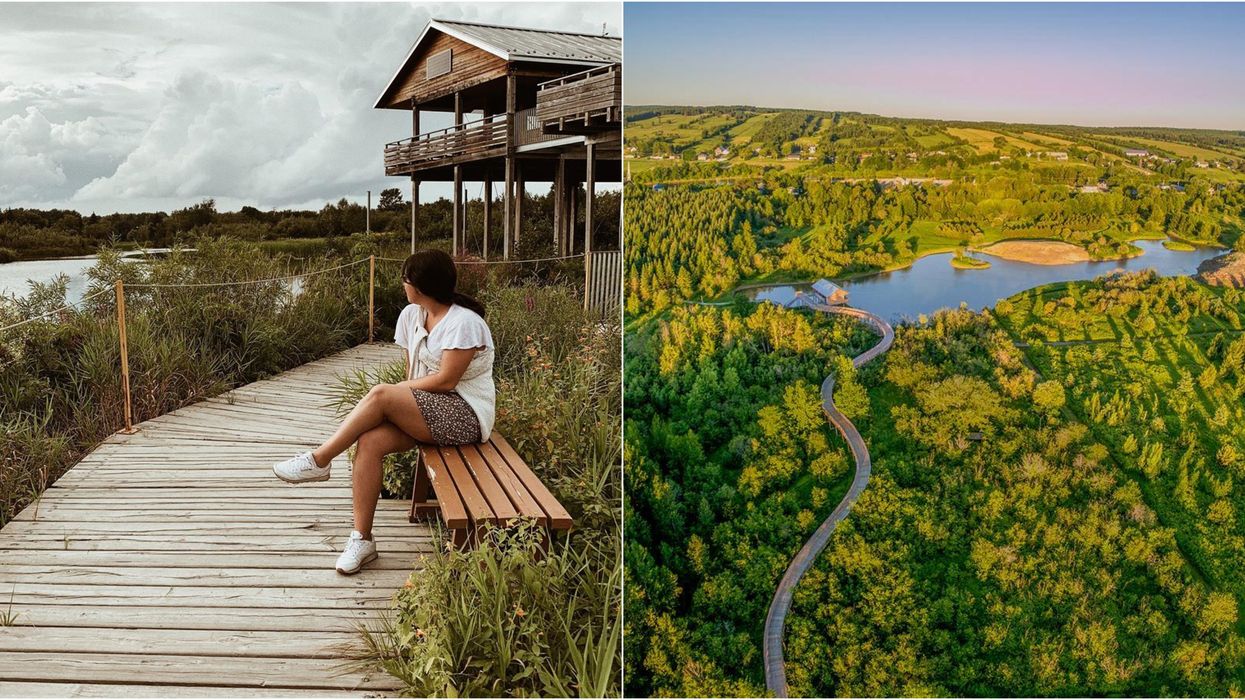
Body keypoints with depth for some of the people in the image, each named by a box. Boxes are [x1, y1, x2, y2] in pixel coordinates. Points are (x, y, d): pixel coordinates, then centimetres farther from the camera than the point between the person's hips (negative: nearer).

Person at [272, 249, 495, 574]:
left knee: (380, 395, -26)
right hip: (429, 411, 7)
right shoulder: (411, 315, 11)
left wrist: (398, 390, -9)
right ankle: (362, 538, -15)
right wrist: (401, 401, -7)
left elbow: (446, 380, -18)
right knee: (370, 441, -20)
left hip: (465, 415, -7)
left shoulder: (464, 322, -14)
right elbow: (413, 372, 10)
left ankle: (318, 460, -11)